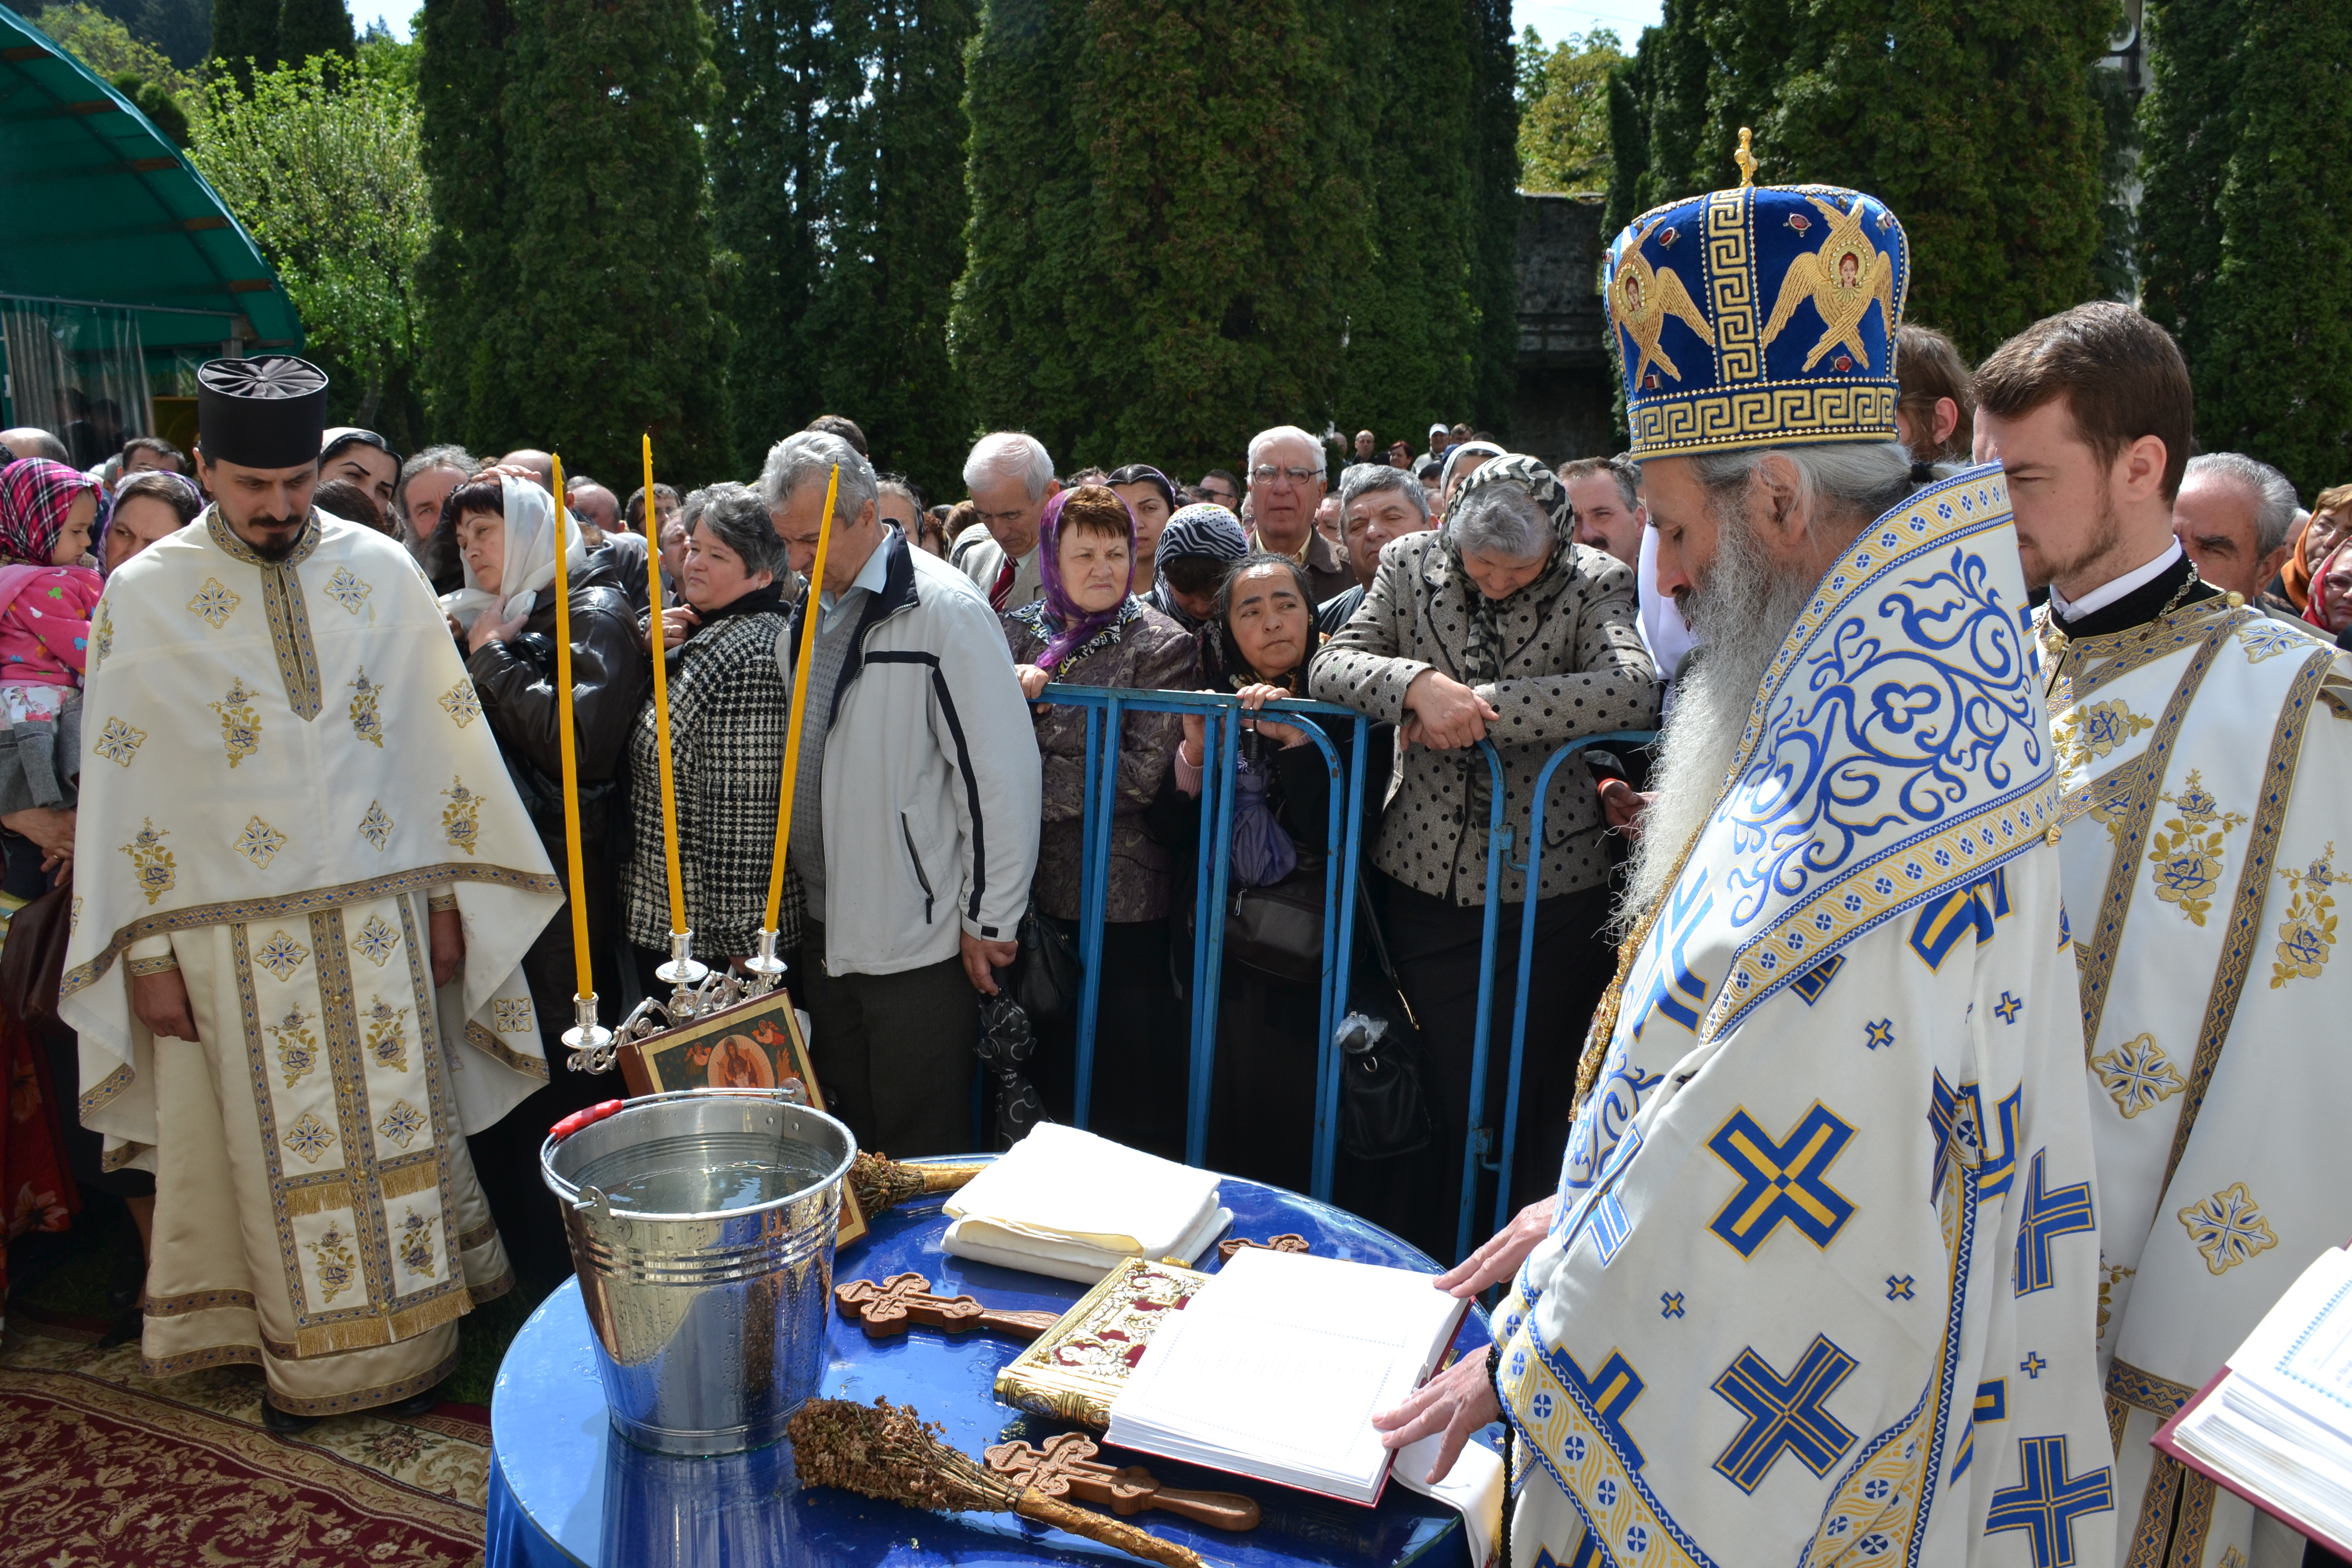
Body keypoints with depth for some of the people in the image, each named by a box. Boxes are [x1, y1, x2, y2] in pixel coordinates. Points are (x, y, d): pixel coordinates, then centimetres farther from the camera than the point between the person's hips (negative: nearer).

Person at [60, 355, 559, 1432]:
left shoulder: (380, 570, 2)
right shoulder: (144, 597, -2)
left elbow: (444, 737, 5)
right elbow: (123, 783, -1)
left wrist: (449, 893, 3)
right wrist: (148, 951, -3)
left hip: (380, 914, 2)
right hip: (236, 932, -1)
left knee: (398, 1131, 9)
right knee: (281, 1150, 8)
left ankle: (408, 1336, 26)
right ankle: (304, 1354, 24)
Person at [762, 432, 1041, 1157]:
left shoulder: (945, 609, -14)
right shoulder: (809, 611, 10)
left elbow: (1002, 773, -16)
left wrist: (988, 920, -13)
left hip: (921, 941, -7)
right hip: (825, 930, 7)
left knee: (919, 1160, 6)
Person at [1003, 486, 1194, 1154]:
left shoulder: (1163, 644, -3)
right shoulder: (1014, 633, 9)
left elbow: (1143, 773, -12)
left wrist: (1030, 783, -12)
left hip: (1122, 896, -3)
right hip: (1029, 881, 4)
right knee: (1043, 1063, 12)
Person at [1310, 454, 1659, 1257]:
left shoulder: (1594, 583, -4)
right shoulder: (1411, 564, 4)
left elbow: (1633, 689, -22)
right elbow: (1333, 663, -2)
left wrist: (1479, 706, -22)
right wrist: (1417, 684, -22)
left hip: (1554, 886, -1)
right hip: (1429, 880, 1)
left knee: (1543, 1102, 9)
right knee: (1452, 1100, 9)